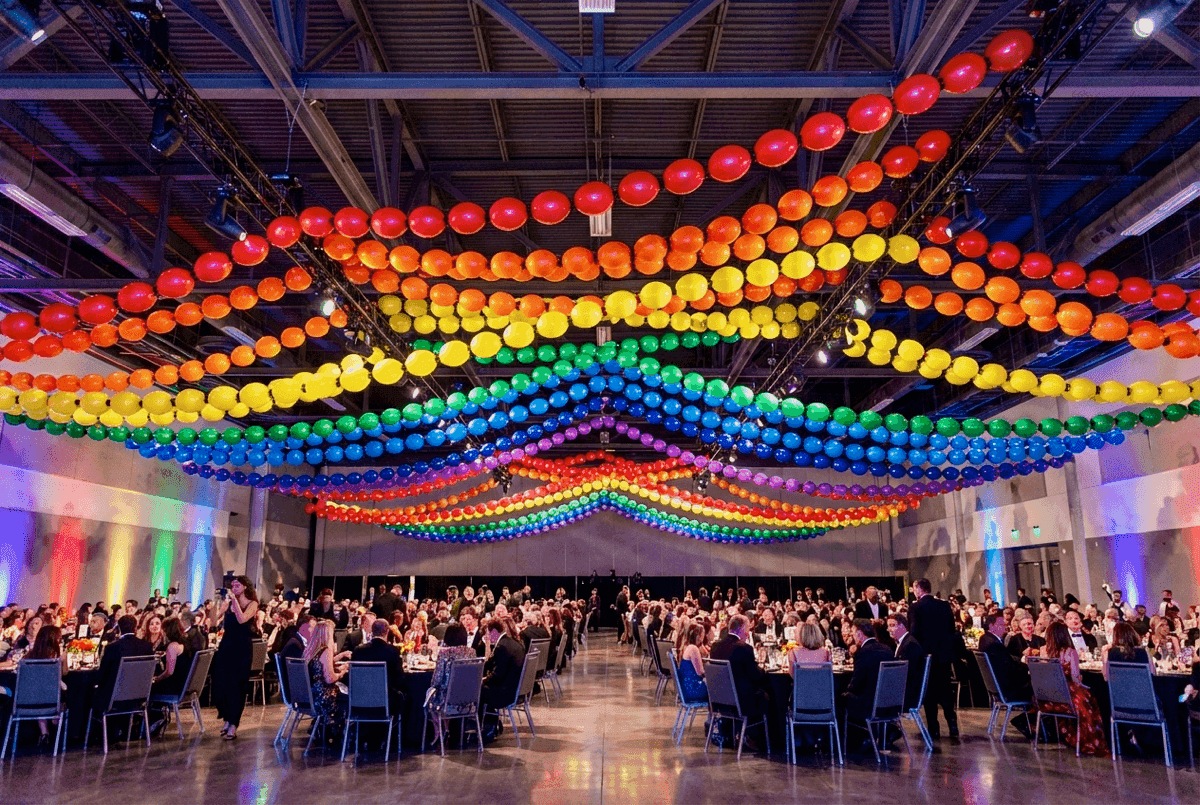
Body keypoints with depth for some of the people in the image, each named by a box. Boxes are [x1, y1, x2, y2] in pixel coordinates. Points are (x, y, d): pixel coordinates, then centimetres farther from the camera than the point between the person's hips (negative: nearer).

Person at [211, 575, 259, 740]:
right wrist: (223, 601, -8)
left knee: (236, 686, -1)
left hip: (241, 648, -5)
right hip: (225, 646, 5)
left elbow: (242, 619, -21)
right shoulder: (228, 602, 9)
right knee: (220, 684, 6)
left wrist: (235, 600, -18)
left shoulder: (252, 604, -4)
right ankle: (227, 719, 24)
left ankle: (233, 726, 5)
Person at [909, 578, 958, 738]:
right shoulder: (944, 605, 3)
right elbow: (952, 629, 8)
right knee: (946, 690, 14)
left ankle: (934, 729, 5)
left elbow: (914, 633, -13)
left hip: (926, 654, -4)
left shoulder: (915, 608, -11)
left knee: (929, 692, 5)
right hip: (945, 653, 4)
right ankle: (953, 726, 9)